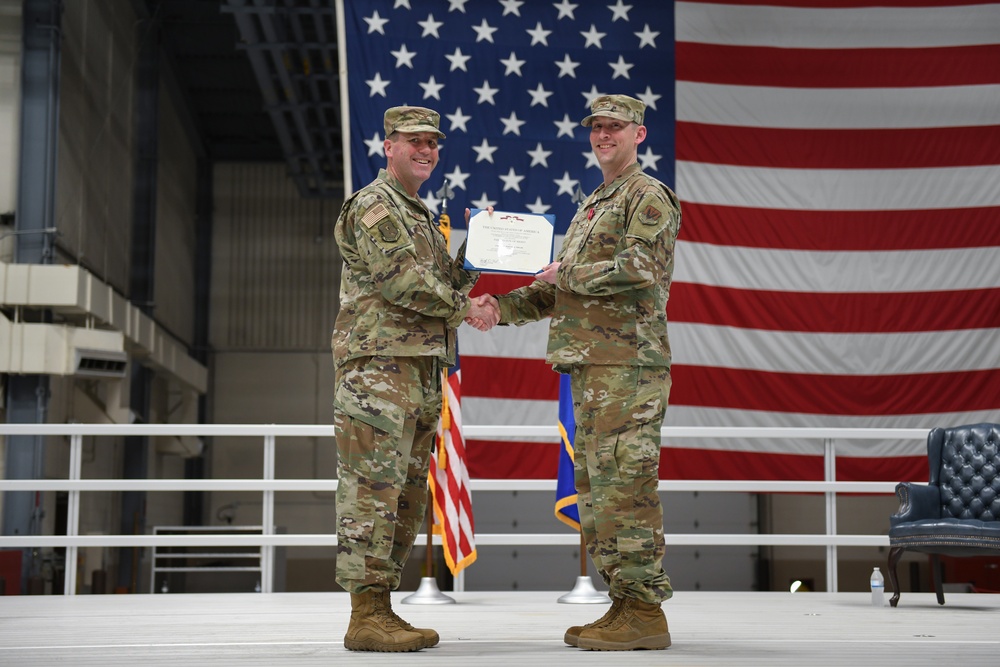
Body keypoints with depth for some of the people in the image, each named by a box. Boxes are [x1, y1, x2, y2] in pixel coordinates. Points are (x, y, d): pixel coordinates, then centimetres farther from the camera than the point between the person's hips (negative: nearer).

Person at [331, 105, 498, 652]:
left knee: (406, 491, 9)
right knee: (373, 487, -11)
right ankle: (366, 615, -10)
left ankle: (382, 608, 14)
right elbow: (401, 281, -15)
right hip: (378, 365, -10)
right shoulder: (374, 206, -5)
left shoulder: (420, 214, 26)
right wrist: (464, 308, -7)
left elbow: (444, 283, 23)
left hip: (420, 370, 10)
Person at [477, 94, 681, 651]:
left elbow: (638, 268, -19)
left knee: (624, 484, -11)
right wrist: (505, 304, 12)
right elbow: (560, 291, 26)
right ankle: (625, 604, 15)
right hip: (591, 364, 10)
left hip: (629, 361, -9)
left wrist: (567, 274, -8)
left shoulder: (649, 197, -3)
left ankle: (645, 613, -7)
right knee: (596, 486, 9)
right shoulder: (593, 205, 25)